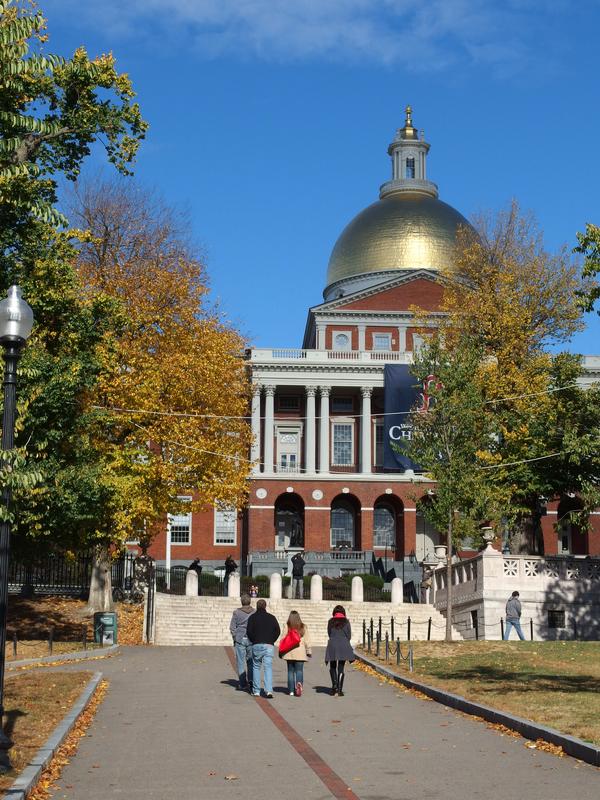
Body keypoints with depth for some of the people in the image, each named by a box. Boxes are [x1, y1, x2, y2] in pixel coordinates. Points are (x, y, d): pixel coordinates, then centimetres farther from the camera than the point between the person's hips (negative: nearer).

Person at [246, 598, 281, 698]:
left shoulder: (253, 617, 2)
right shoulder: (271, 617, 8)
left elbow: (249, 631, -5)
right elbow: (278, 631, 4)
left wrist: (253, 641, 9)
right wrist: (272, 641, 11)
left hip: (257, 645, -1)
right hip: (269, 646, 1)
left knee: (256, 667, 12)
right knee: (268, 667, -3)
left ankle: (256, 691, 12)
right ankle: (269, 690, -18)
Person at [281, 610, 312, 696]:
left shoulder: (287, 627, -2)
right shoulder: (303, 627, 1)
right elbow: (307, 641, 4)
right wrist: (309, 651, 13)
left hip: (289, 653, 0)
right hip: (300, 653, 0)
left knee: (290, 671, 9)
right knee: (299, 671, 1)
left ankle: (291, 690, 11)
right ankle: (299, 686, -21)